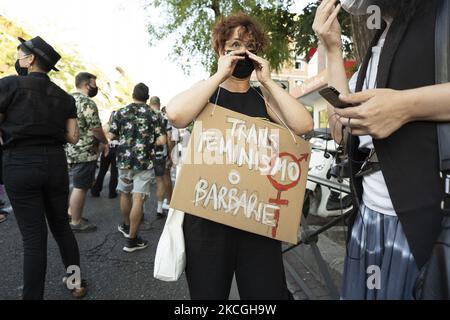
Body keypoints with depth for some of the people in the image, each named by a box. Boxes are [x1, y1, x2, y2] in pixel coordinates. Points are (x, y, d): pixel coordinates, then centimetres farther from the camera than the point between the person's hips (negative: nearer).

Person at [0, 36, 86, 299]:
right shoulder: (64, 97, 8)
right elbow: (73, 137, 4)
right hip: (56, 163, 4)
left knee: (34, 237, 2)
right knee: (62, 227, 17)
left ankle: (33, 296, 13)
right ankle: (78, 283, 27)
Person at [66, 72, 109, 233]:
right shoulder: (87, 102, -16)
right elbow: (95, 128, -21)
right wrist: (105, 142, -3)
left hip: (72, 150, 10)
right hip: (85, 152, -10)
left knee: (79, 184, 22)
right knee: (81, 187, -1)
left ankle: (72, 212, 29)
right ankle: (76, 222, 9)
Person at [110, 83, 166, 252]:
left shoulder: (120, 112, 2)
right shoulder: (152, 115, -2)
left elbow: (112, 135, 2)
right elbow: (162, 140, -8)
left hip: (124, 159, 3)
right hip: (145, 161, -3)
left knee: (125, 193, 21)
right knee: (138, 199, -3)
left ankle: (126, 226, 39)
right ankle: (131, 239, 0)